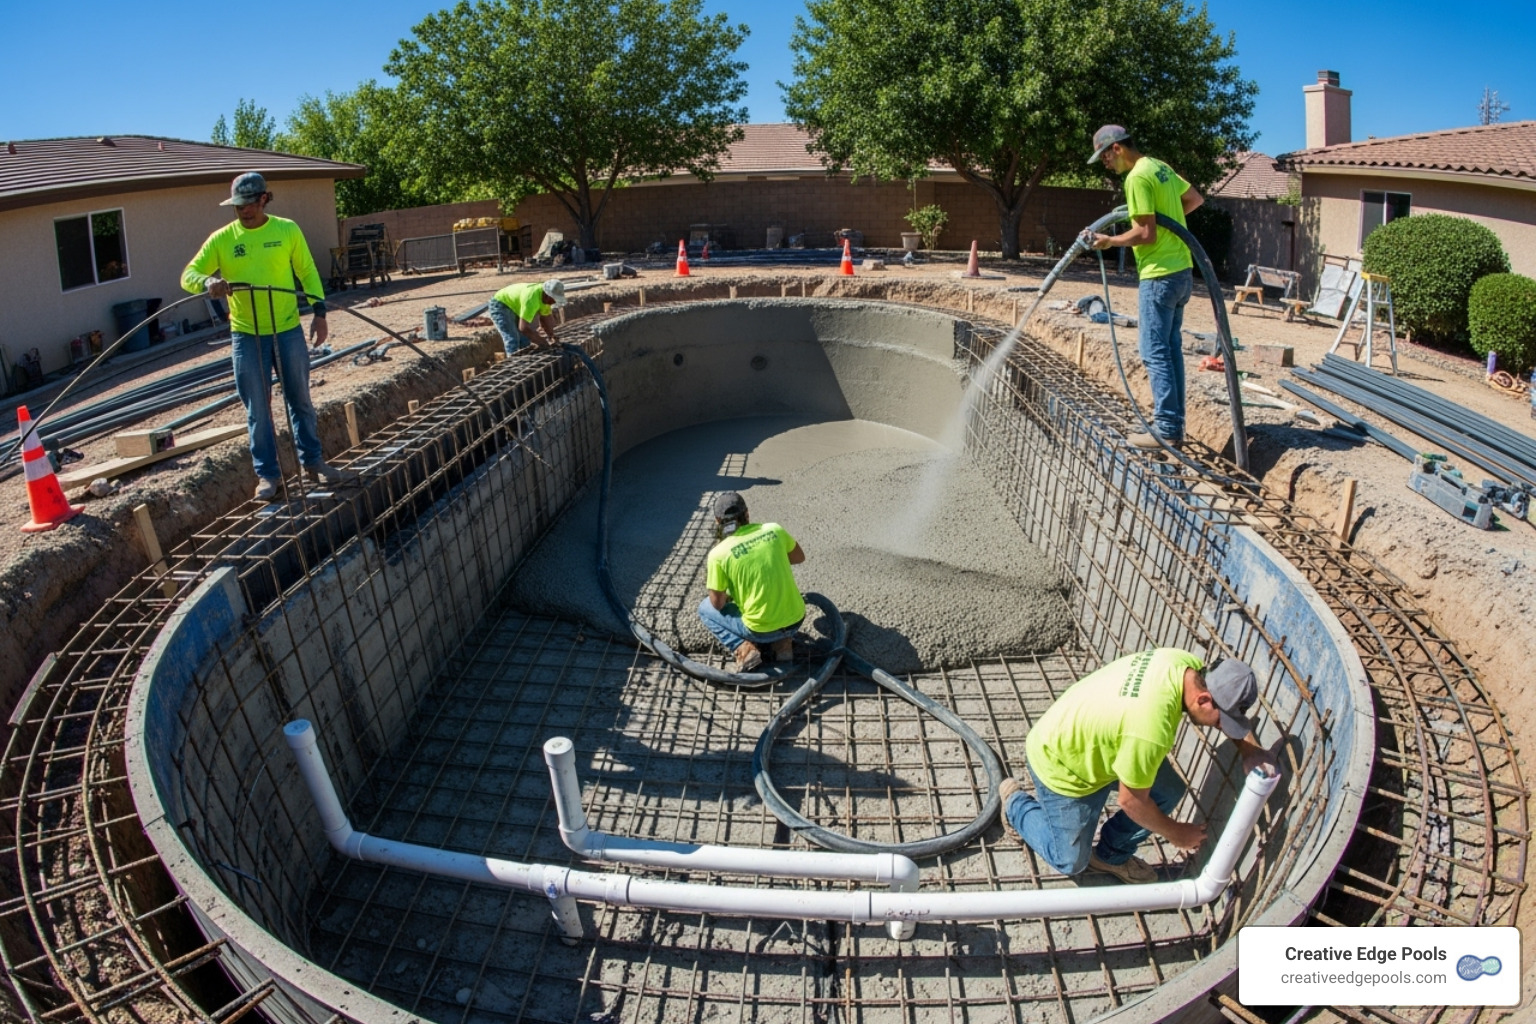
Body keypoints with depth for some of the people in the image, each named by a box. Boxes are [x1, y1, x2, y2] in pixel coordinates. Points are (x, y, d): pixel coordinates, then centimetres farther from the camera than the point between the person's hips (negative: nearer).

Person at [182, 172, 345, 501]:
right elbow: (189, 274, -5)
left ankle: (312, 461, 26)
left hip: (289, 331, 1)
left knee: (300, 400, 12)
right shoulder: (222, 239, -2)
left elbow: (307, 272, 6)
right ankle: (267, 474, 14)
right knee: (258, 410, 5)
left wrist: (318, 310, -2)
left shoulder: (287, 230, 0)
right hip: (246, 336, 0)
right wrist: (208, 281, -27)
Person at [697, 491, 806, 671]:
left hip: (761, 630, -3)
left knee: (706, 608, 21)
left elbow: (718, 604, -4)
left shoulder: (718, 554, -12)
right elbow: (799, 557, 15)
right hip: (796, 620, 3)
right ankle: (783, 642, 16)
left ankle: (744, 648, 1)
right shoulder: (774, 529, -3)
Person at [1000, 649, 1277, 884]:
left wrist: (1251, 749, -12)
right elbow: (1132, 801, -24)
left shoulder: (1187, 664, -19)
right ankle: (1016, 800, 30)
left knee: (1169, 792, 1)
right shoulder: (1150, 730, -42)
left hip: (1092, 740, 8)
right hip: (1059, 764, -8)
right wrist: (1176, 834, -7)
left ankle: (1111, 856, 22)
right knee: (1071, 862, 7)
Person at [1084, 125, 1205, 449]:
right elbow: (1196, 199, 25)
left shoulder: (1138, 176, -15)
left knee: (1155, 352, -5)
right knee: (1171, 347, 12)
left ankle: (1167, 429, -4)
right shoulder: (1161, 167, 13)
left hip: (1160, 275, -9)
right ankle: (1173, 422, 18)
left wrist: (1109, 240, -6)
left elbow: (1146, 234, -18)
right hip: (1181, 270, 9)